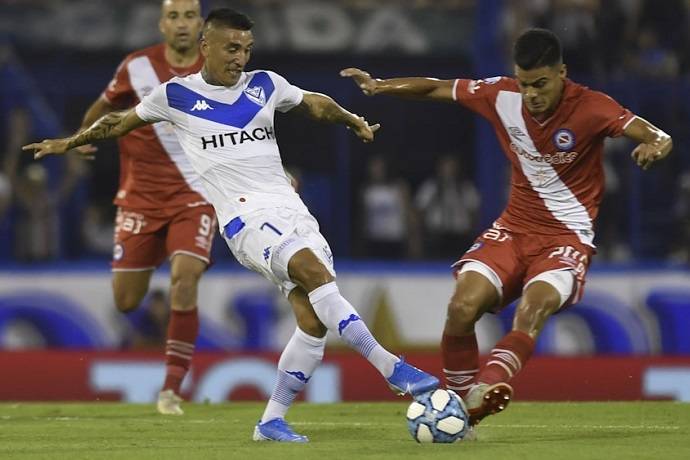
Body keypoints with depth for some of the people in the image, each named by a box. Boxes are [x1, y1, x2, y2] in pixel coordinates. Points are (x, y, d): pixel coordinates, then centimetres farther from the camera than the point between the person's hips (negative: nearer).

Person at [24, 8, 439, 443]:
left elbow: (314, 103, 31)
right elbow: (123, 122, 23)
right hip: (245, 217, -5)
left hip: (290, 208, 5)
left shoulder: (265, 85, 15)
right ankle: (393, 369, -34)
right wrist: (71, 142, 34)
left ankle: (272, 421, 1)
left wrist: (355, 121, 16)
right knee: (314, 272, -30)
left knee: (315, 317, -9)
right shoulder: (176, 95, 7)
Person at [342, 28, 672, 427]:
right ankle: (458, 402, -3)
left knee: (533, 307, -34)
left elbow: (658, 137, -26)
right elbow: (436, 89, 9)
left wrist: (655, 145, -50)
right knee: (463, 307, -20)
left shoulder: (590, 108, -15)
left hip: (568, 237, -4)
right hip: (514, 228, 4)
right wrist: (378, 86, -3)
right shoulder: (502, 96, -4)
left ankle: (487, 386, -53)